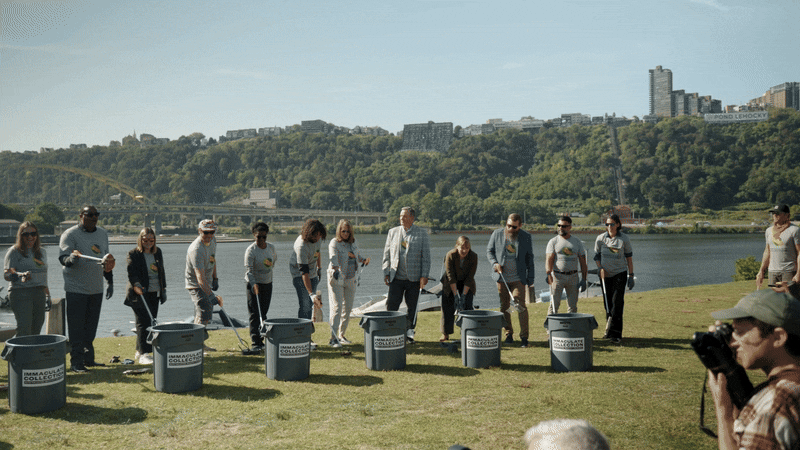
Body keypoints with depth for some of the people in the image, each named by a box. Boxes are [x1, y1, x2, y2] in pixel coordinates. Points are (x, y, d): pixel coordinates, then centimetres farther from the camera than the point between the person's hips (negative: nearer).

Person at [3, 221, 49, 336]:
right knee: (24, 329, -15)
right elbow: (6, 274, -10)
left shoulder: (42, 252, 17)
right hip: (20, 292, -6)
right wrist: (21, 275, -30)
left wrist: (48, 295, 23)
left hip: (39, 293, 6)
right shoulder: (14, 252, -1)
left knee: (36, 330, 3)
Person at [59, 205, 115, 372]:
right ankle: (76, 362, 2)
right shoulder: (70, 234, -7)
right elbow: (63, 257, -14)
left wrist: (110, 282, 19)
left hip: (96, 289, 6)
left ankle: (88, 358, 21)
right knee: (76, 327, -4)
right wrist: (71, 259, -37)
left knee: (91, 327, 12)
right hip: (76, 288, -6)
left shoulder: (103, 234, 13)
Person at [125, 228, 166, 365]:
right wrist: (136, 284, -32)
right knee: (143, 323, -12)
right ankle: (143, 354, -11)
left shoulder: (157, 252, 13)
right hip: (140, 293, -6)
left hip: (155, 293, 6)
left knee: (151, 322, 6)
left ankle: (139, 352, 16)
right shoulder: (133, 254, -4)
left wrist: (163, 289, 17)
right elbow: (132, 273, -14)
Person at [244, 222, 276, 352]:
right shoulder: (250, 250, -15)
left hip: (268, 283, 5)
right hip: (254, 284, -5)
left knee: (263, 313, 10)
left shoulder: (271, 247, 3)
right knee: (255, 314, -8)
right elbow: (248, 270, -23)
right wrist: (254, 284, -37)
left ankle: (261, 339, 21)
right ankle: (256, 343, -8)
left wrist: (270, 265, 4)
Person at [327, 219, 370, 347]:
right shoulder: (334, 243, -10)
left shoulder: (353, 242, 10)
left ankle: (341, 335, 20)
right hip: (337, 279, -6)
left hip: (351, 279, 6)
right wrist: (335, 269, -44)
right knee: (337, 307, -11)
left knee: (348, 308, 8)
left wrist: (365, 260, 4)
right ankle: (333, 338, -11)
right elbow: (333, 257, -27)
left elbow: (358, 256, 24)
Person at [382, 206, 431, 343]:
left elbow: (426, 257, 0)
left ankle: (409, 332, 18)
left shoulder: (422, 234, 3)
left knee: (412, 307, 6)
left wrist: (424, 276, -7)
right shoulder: (393, 232, 9)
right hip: (396, 277, 1)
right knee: (391, 305, -5)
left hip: (414, 278, -1)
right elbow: (387, 254, 11)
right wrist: (386, 273, 3)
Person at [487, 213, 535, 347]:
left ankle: (524, 336, -2)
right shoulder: (497, 234, 1)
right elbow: (489, 250, 10)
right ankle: (508, 333, 19)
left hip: (518, 278, -2)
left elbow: (529, 258, 5)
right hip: (502, 277, 2)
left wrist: (530, 278, 1)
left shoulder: (526, 237, 0)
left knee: (520, 306, -8)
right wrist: (494, 263, -9)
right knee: (504, 306, 7)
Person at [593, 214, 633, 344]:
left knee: (617, 302, -12)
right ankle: (609, 330, 19)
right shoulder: (600, 238, 0)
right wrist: (600, 268, -8)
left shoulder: (624, 239, -5)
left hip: (620, 273, -3)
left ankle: (615, 333, -12)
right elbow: (597, 256, 9)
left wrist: (631, 276, -1)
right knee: (607, 303, 8)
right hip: (605, 274, 3)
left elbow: (629, 257, 1)